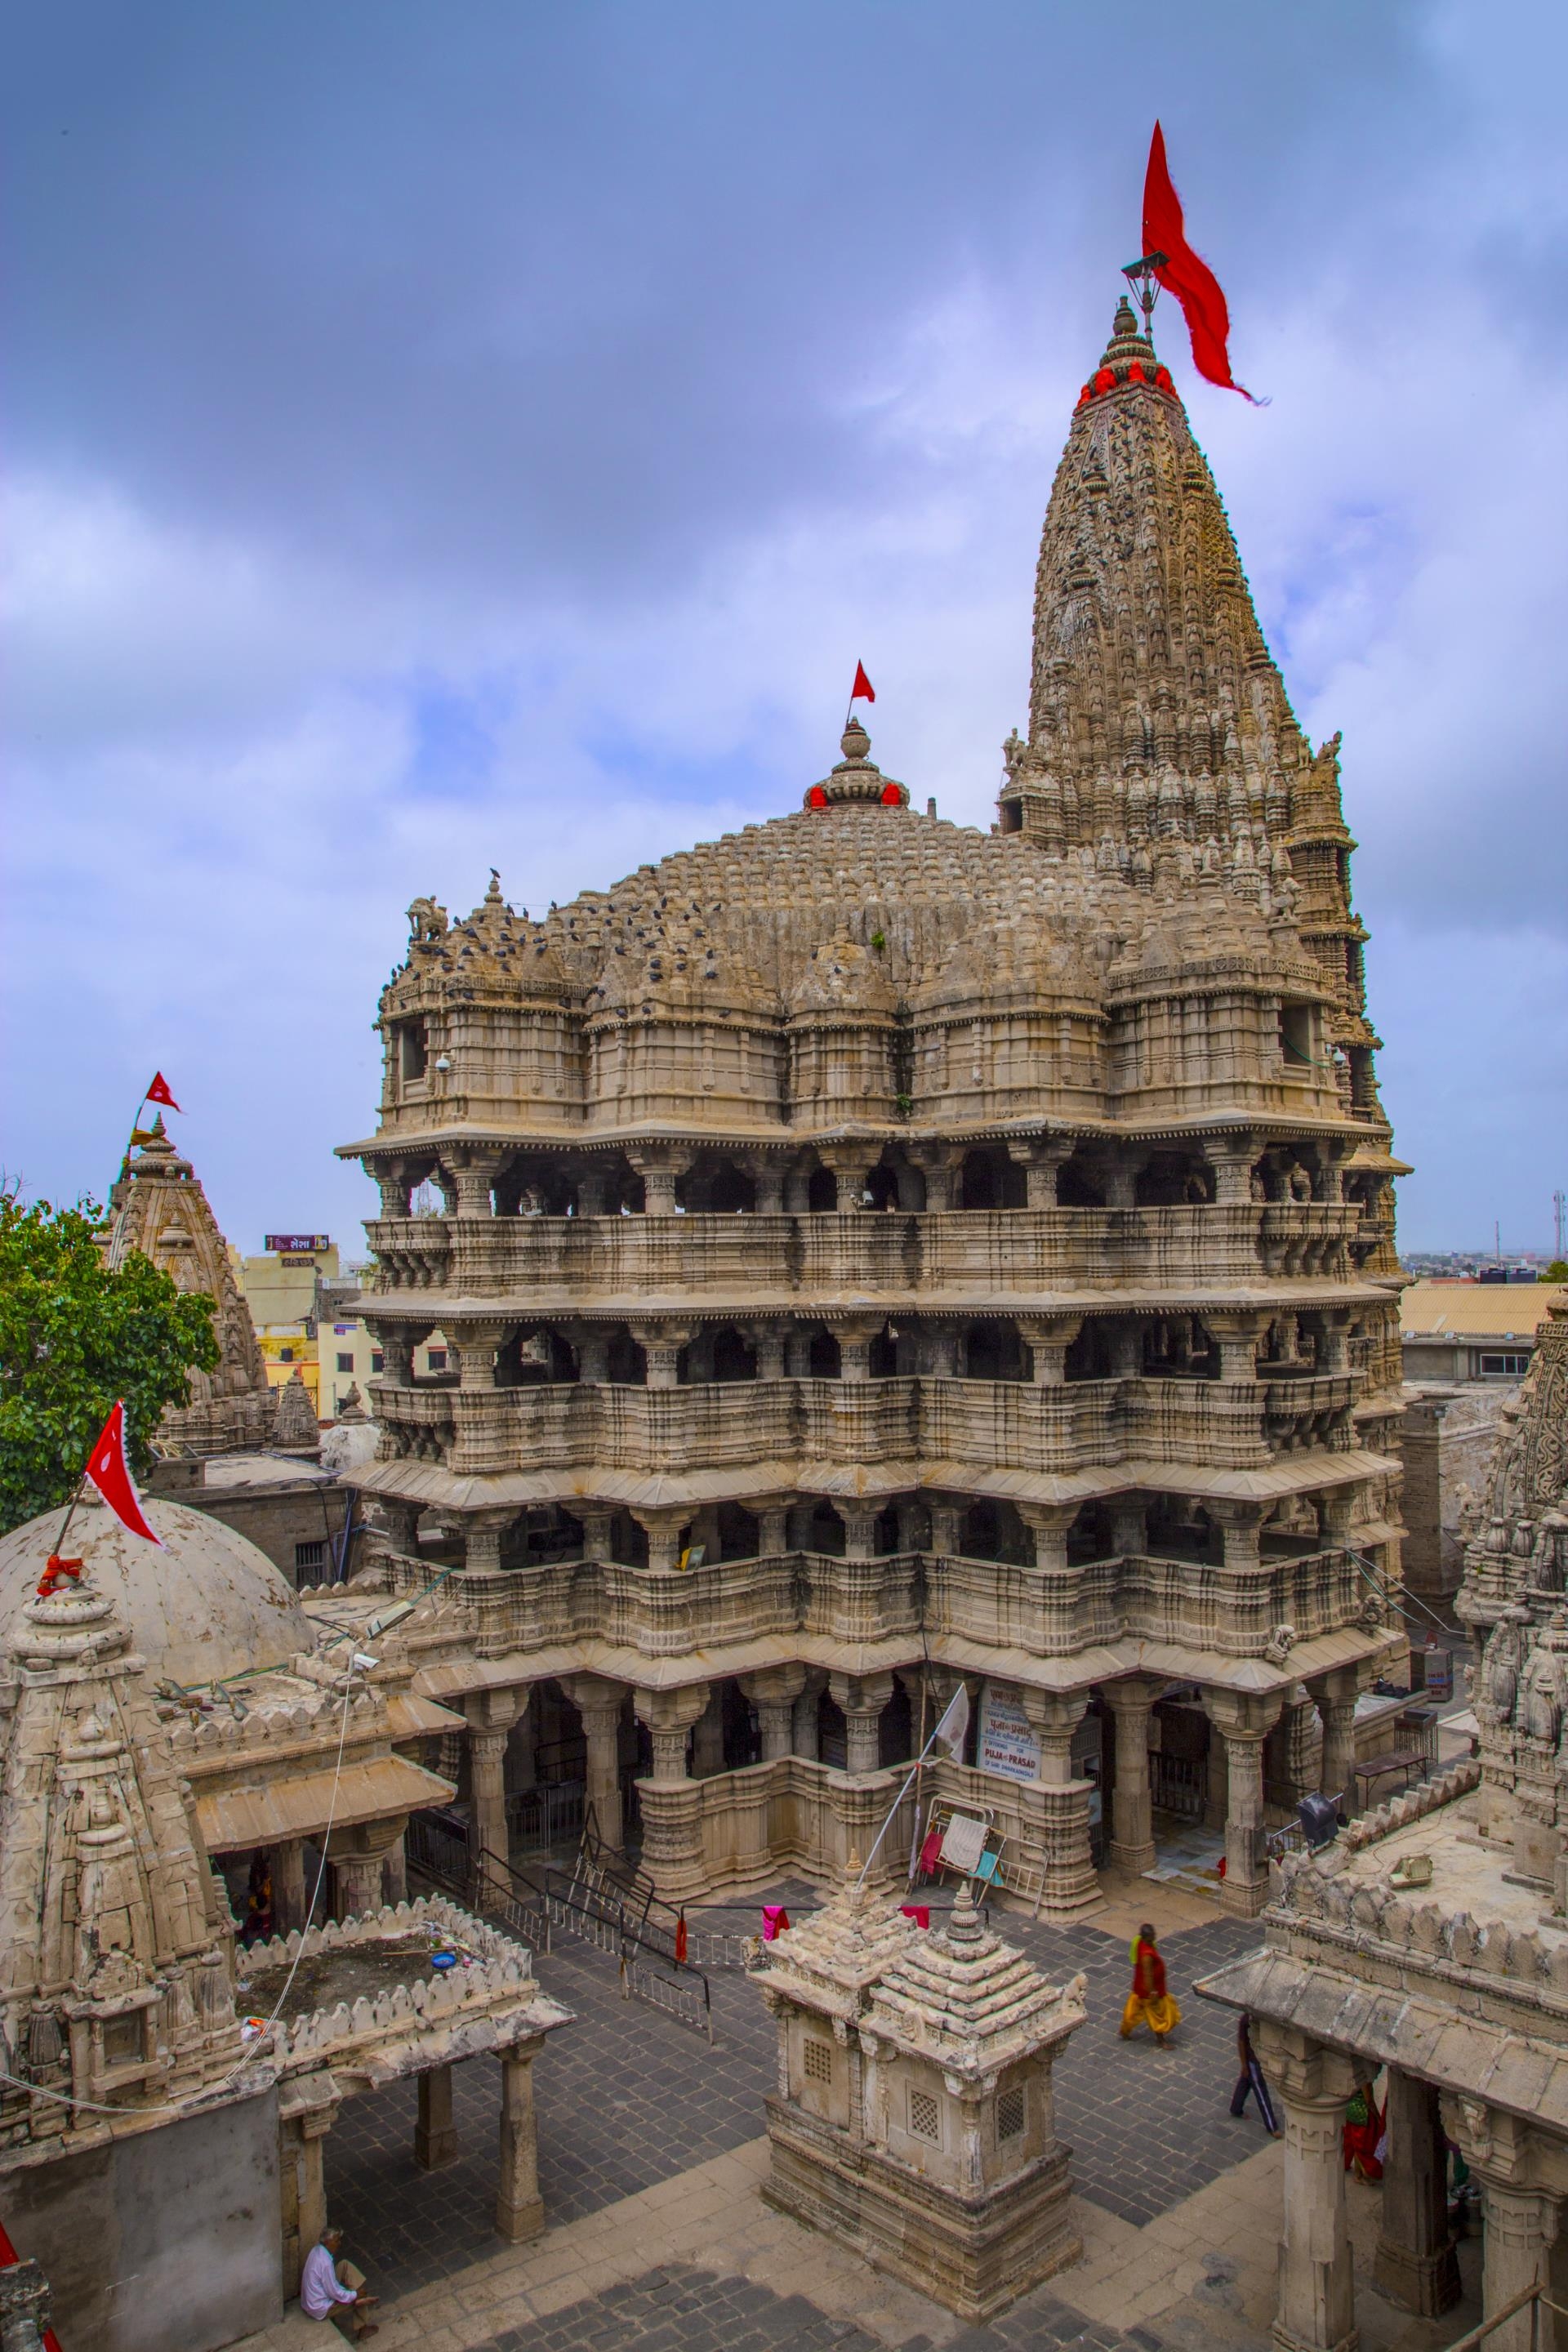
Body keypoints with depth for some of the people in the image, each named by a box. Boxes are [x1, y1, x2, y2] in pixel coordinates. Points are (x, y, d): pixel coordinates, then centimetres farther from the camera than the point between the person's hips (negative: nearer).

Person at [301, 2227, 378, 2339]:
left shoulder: (317, 2250, -3)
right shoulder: (325, 2263, -32)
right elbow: (334, 2293, -23)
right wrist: (356, 2295, -11)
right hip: (319, 2309, -8)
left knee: (345, 2266, 2)